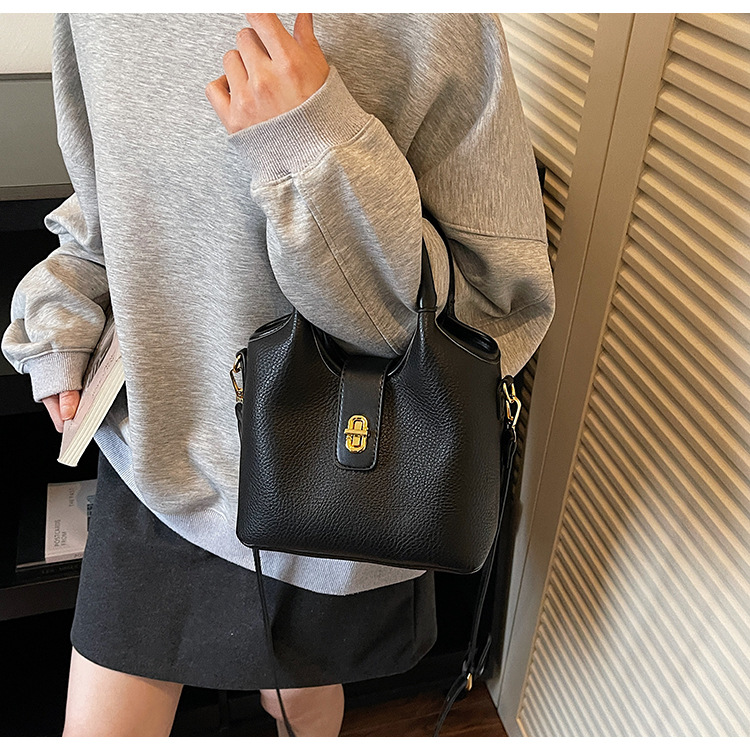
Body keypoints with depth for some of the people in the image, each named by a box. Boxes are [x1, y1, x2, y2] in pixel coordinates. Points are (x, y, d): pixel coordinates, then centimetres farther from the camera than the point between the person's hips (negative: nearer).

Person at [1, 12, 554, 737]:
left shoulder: (439, 26, -22)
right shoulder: (96, 17, -6)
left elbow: (501, 313, -22)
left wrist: (321, 158, -33)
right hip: (152, 451, 4)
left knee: (300, 693, 25)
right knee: (100, 727, 15)